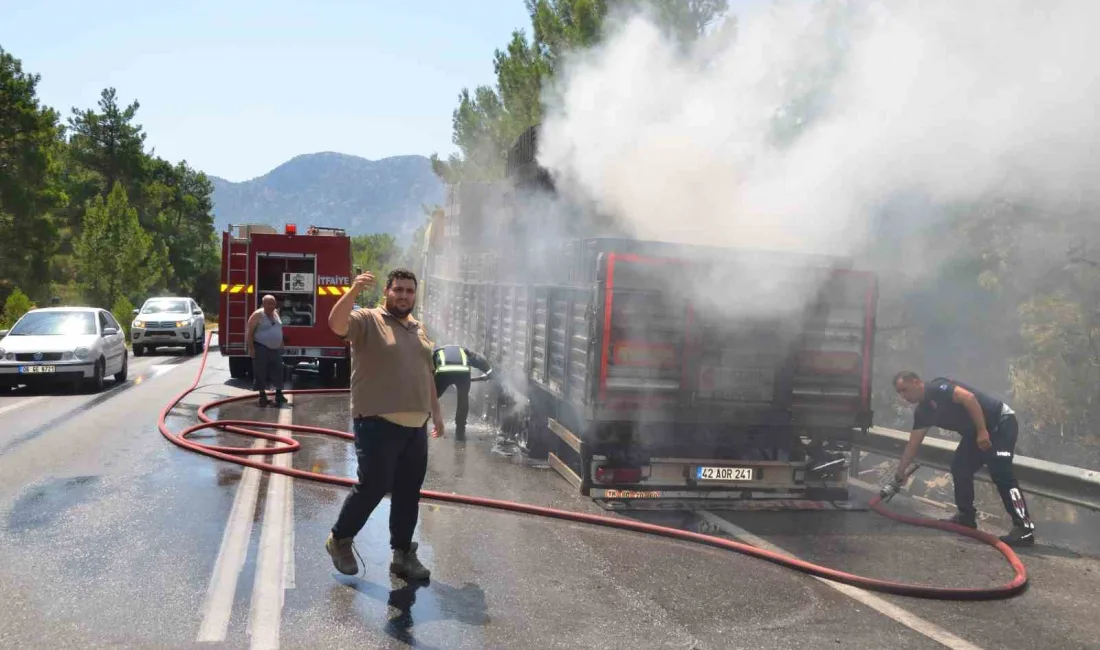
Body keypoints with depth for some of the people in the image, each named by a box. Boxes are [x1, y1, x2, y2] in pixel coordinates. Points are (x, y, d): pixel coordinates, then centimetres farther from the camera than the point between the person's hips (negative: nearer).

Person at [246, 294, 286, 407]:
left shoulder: (276, 313, 9)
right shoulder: (257, 315, -11)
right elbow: (250, 332, -13)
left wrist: (281, 345, 16)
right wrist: (251, 348, -18)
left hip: (275, 349, 6)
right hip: (261, 349, -6)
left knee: (278, 372, 8)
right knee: (261, 373, -1)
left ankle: (279, 394, 19)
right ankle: (262, 395, 7)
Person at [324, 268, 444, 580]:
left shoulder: (419, 329, 16)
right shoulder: (368, 320, -5)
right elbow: (336, 324, -26)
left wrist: (436, 411, 21)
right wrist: (354, 290, -38)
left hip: (415, 426, 7)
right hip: (378, 425, -7)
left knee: (409, 492, 10)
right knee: (373, 487, -3)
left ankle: (403, 553, 22)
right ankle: (339, 539, 20)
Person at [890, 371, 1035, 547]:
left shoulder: (937, 388, -17)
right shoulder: (923, 411, 10)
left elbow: (969, 398, -28)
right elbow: (913, 444, 14)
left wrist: (982, 431, -27)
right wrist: (900, 471, 16)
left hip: (1001, 422, -9)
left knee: (1000, 474, -17)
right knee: (959, 468, 8)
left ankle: (1025, 529, -18)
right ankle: (966, 516, 19)